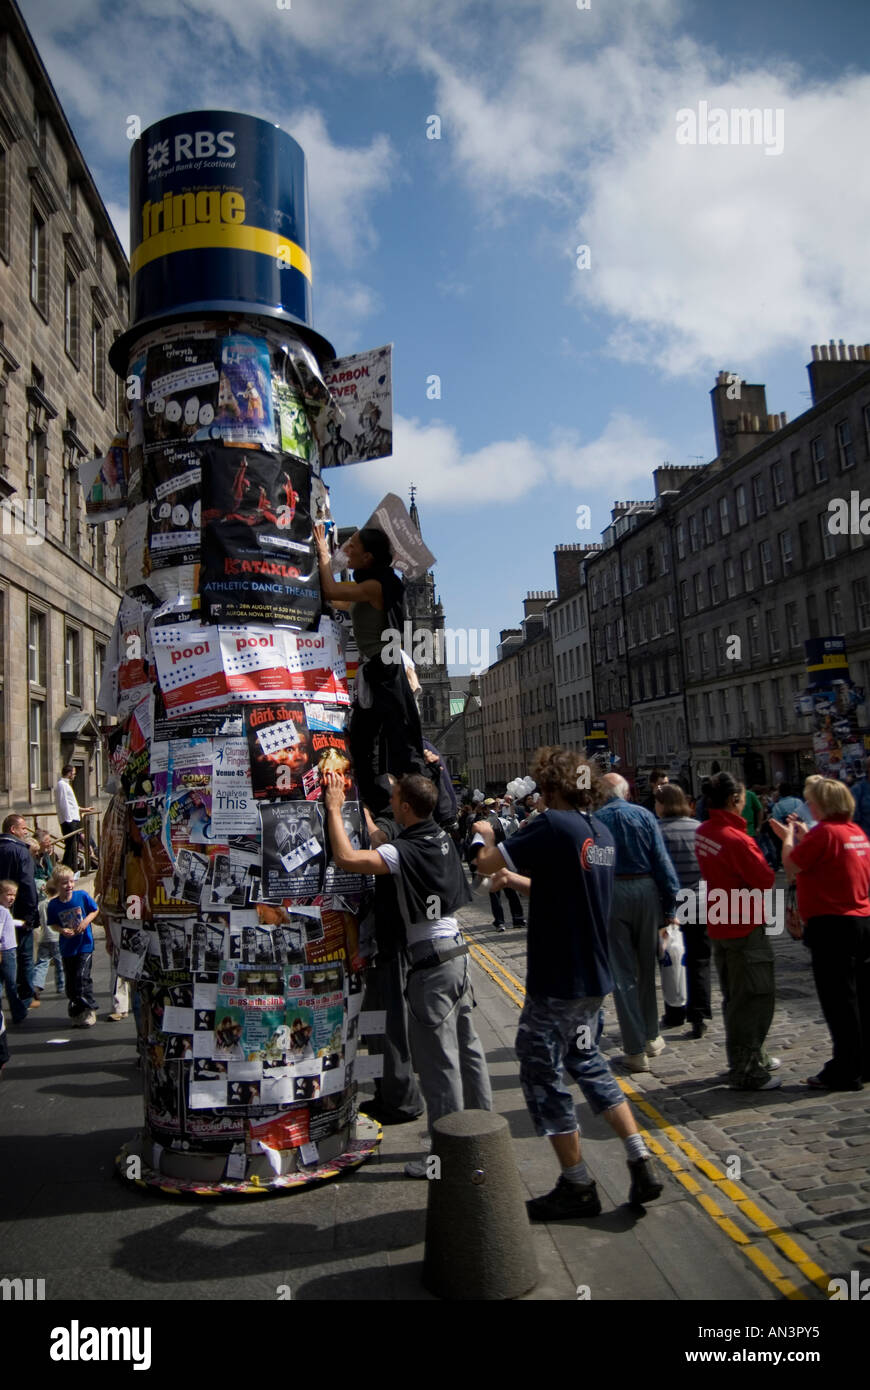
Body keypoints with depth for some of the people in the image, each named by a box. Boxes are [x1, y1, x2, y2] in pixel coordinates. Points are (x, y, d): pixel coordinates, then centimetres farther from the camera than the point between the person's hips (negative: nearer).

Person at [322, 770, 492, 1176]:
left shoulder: (405, 852, -19)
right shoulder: (442, 837, 7)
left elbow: (346, 858, -29)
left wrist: (335, 809, -15)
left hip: (431, 962, -9)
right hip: (457, 952, 9)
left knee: (438, 1060, -1)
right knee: (467, 1048, 18)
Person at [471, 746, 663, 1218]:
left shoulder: (553, 825, -19)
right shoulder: (601, 832, 9)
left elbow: (487, 861, -19)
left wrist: (486, 837, 1)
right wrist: (516, 879, 22)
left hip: (556, 982, -9)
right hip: (594, 976, 9)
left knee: (542, 1074, 7)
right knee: (588, 1064, 23)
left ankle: (577, 1187, 18)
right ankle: (641, 1162, 21)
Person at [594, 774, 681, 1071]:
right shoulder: (644, 815, 1)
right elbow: (662, 861, -3)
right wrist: (670, 905, 0)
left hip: (610, 895, -2)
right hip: (646, 890, 2)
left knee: (622, 974, 5)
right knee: (647, 968, 18)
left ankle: (636, 1050, 6)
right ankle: (651, 1038, 31)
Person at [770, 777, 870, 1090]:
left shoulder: (825, 832, -17)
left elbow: (791, 866, -11)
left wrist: (789, 836, 4)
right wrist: (804, 836, 18)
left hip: (832, 925, -9)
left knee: (839, 1000, -1)